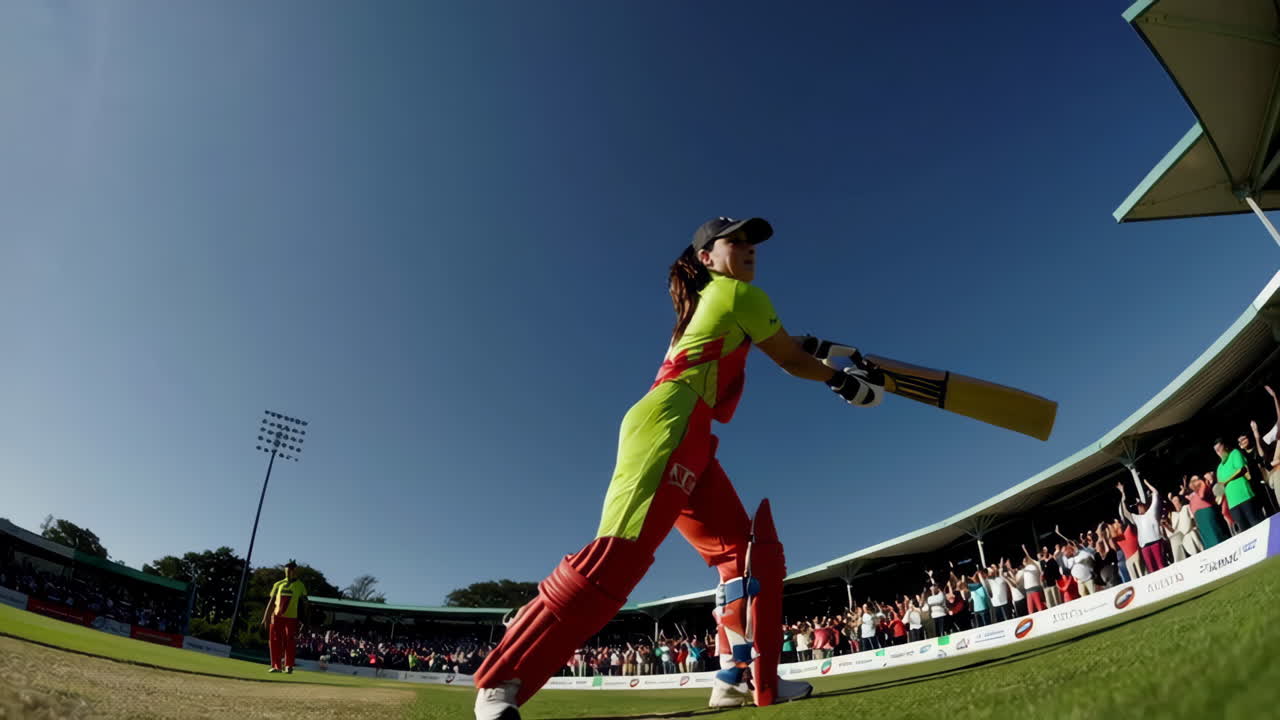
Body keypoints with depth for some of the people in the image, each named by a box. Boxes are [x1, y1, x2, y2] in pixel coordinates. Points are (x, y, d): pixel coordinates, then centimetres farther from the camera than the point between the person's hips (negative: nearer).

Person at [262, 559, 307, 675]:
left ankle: (288, 666, 1)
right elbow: (271, 601, 14)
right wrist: (266, 616, 8)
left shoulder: (300, 585, 4)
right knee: (274, 641, 2)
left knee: (290, 643, -6)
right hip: (277, 617, 3)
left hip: (291, 618, -3)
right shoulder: (278, 584, 12)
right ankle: (276, 666, 13)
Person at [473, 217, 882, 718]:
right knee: (622, 552, -24)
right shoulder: (741, 294, 6)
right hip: (669, 425, -11)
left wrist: (849, 354, 41)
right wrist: (847, 382, 28)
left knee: (751, 548, 12)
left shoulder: (706, 301, 31)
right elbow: (794, 361, 12)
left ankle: (743, 678, 11)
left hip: (690, 443, 11)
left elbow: (788, 342, 40)